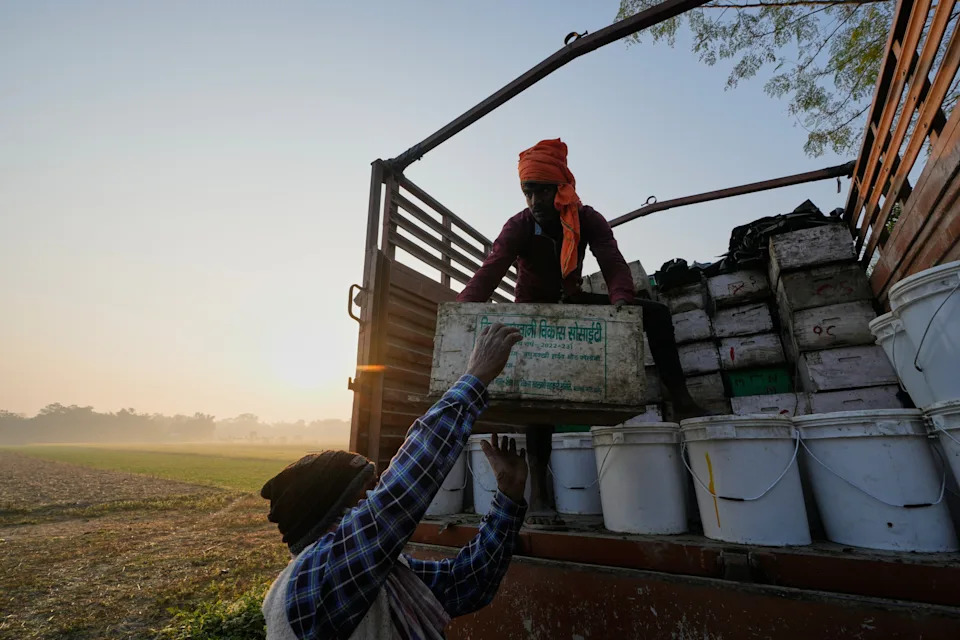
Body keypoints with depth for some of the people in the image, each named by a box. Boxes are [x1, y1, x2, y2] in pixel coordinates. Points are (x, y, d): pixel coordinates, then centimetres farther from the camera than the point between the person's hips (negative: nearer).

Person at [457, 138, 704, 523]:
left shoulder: (587, 219, -13)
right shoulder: (518, 227, -20)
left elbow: (612, 263, -26)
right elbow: (489, 272, -36)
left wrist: (622, 301, -48)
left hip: (572, 303, 3)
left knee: (655, 313, -12)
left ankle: (682, 404, -8)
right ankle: (538, 487, -14)